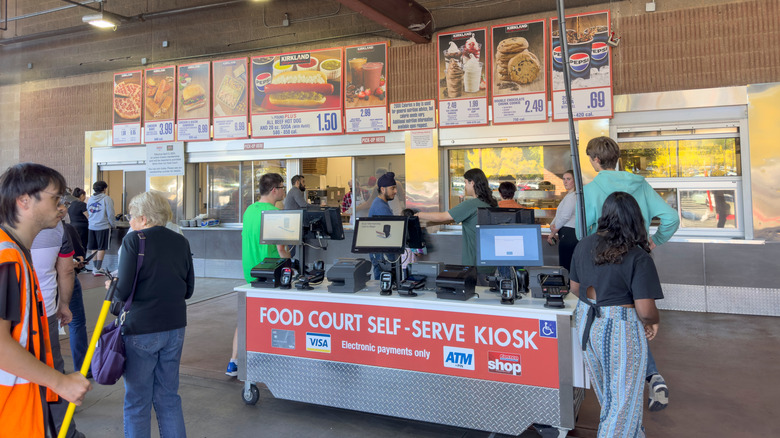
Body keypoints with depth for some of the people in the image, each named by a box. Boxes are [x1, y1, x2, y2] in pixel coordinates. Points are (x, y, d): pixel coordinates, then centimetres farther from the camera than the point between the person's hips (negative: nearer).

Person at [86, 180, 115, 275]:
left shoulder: (90, 199, 10)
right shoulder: (106, 199, -7)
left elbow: (88, 212, 18)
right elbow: (110, 214, -9)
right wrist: (112, 225, 4)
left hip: (92, 226, 5)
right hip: (103, 226, -5)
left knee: (93, 248, 11)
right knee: (101, 248, 1)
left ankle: (95, 267, 16)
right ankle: (98, 269, 1)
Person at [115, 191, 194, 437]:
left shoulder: (133, 240, -10)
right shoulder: (181, 242, 4)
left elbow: (123, 291, -14)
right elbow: (188, 290, 9)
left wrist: (111, 286, 6)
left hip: (141, 330, -5)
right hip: (175, 328, 5)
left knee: (137, 401, 9)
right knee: (169, 396, 16)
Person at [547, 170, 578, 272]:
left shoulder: (572, 196, -13)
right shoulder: (569, 196, 21)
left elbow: (564, 217, -18)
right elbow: (558, 215, 22)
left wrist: (553, 232, -6)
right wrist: (552, 225, 5)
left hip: (568, 234, -10)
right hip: (568, 234, 10)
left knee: (565, 265, -7)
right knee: (571, 266, 11)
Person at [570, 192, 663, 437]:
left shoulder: (584, 245, -1)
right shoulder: (638, 258, -19)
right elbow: (645, 311, -21)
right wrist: (653, 322, -1)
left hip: (586, 322, 7)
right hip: (621, 329, -7)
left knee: (605, 392, 24)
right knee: (623, 394, 10)